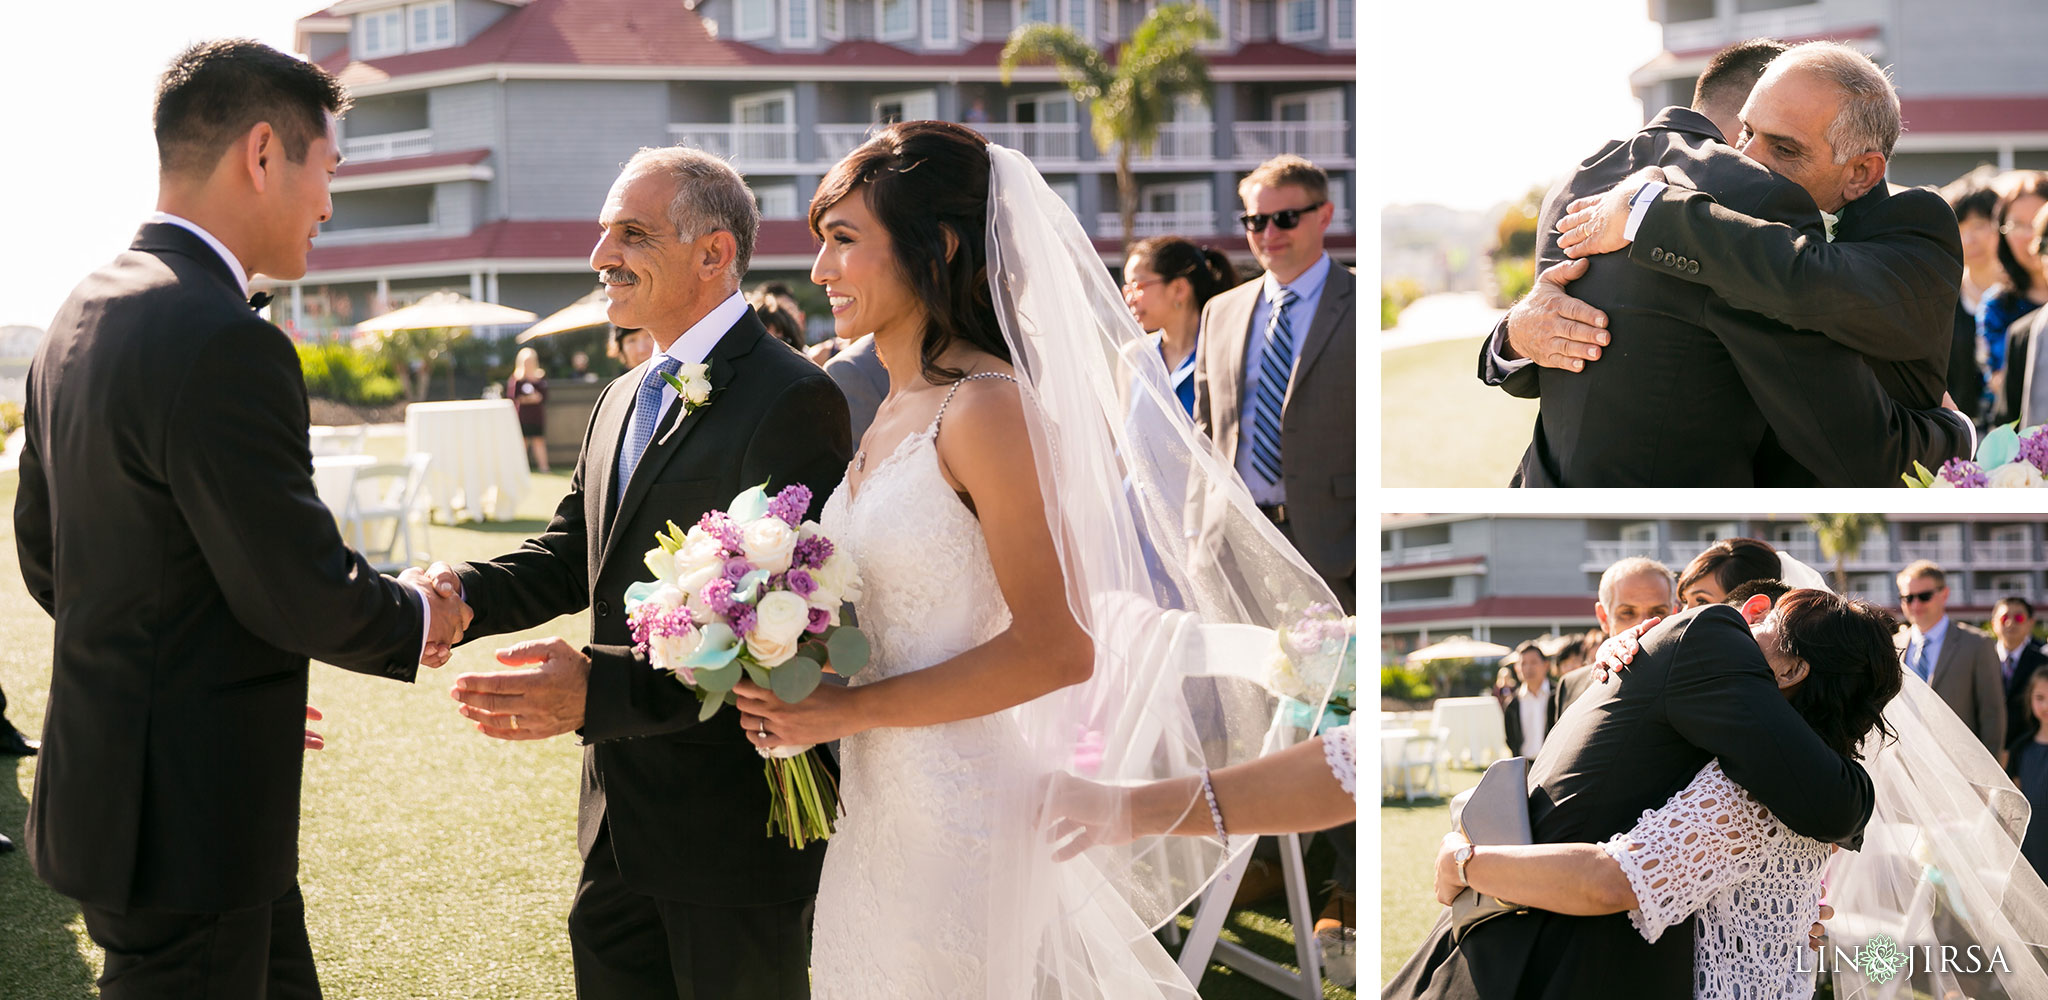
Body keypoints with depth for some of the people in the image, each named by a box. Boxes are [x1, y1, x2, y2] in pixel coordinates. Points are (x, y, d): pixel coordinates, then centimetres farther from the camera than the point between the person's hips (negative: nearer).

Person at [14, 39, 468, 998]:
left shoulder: (82, 316, 9)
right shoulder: (221, 344, -22)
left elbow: (43, 552, 17)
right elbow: (302, 589, -21)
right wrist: (420, 622, -1)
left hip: (102, 767, 10)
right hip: (189, 820, -10)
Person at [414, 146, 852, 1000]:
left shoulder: (791, 401, -17)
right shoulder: (622, 401, 15)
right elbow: (568, 557, 13)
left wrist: (599, 689, -32)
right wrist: (463, 592, -9)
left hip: (734, 830, -8)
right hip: (621, 831, 8)